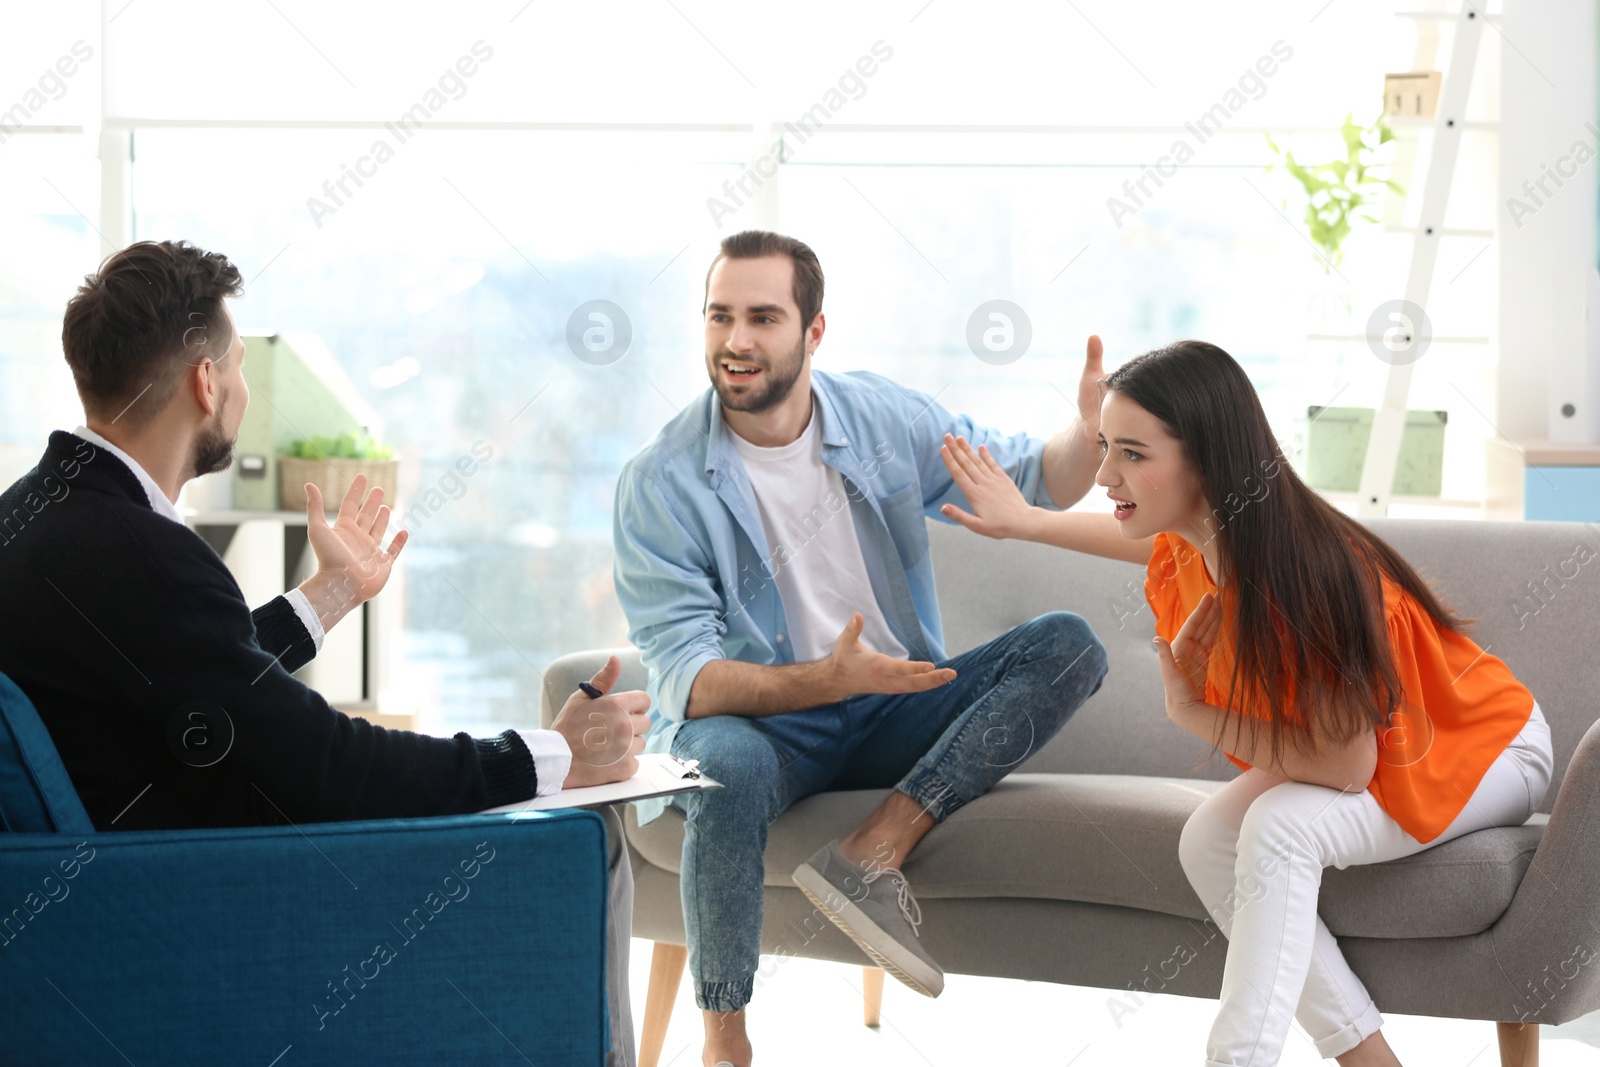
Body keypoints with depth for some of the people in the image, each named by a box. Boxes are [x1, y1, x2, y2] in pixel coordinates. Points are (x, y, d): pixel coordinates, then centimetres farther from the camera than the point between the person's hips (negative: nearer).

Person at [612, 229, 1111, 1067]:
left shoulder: (887, 421, 0)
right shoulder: (660, 483, -12)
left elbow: (1034, 486, 11)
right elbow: (684, 678, -19)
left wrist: (1093, 427, -13)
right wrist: (827, 679, -35)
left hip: (891, 712, 4)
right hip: (756, 721, -4)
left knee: (1067, 645, -16)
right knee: (727, 764, -40)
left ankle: (875, 848, -27)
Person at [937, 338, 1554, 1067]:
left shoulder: (1305, 575, -36)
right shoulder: (1198, 544, -12)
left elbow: (1346, 763, -33)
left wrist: (1194, 713, -23)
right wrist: (1026, 523, 21)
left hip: (1486, 753, -8)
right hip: (1352, 751, 8)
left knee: (1280, 827, -31)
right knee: (1208, 839, -15)